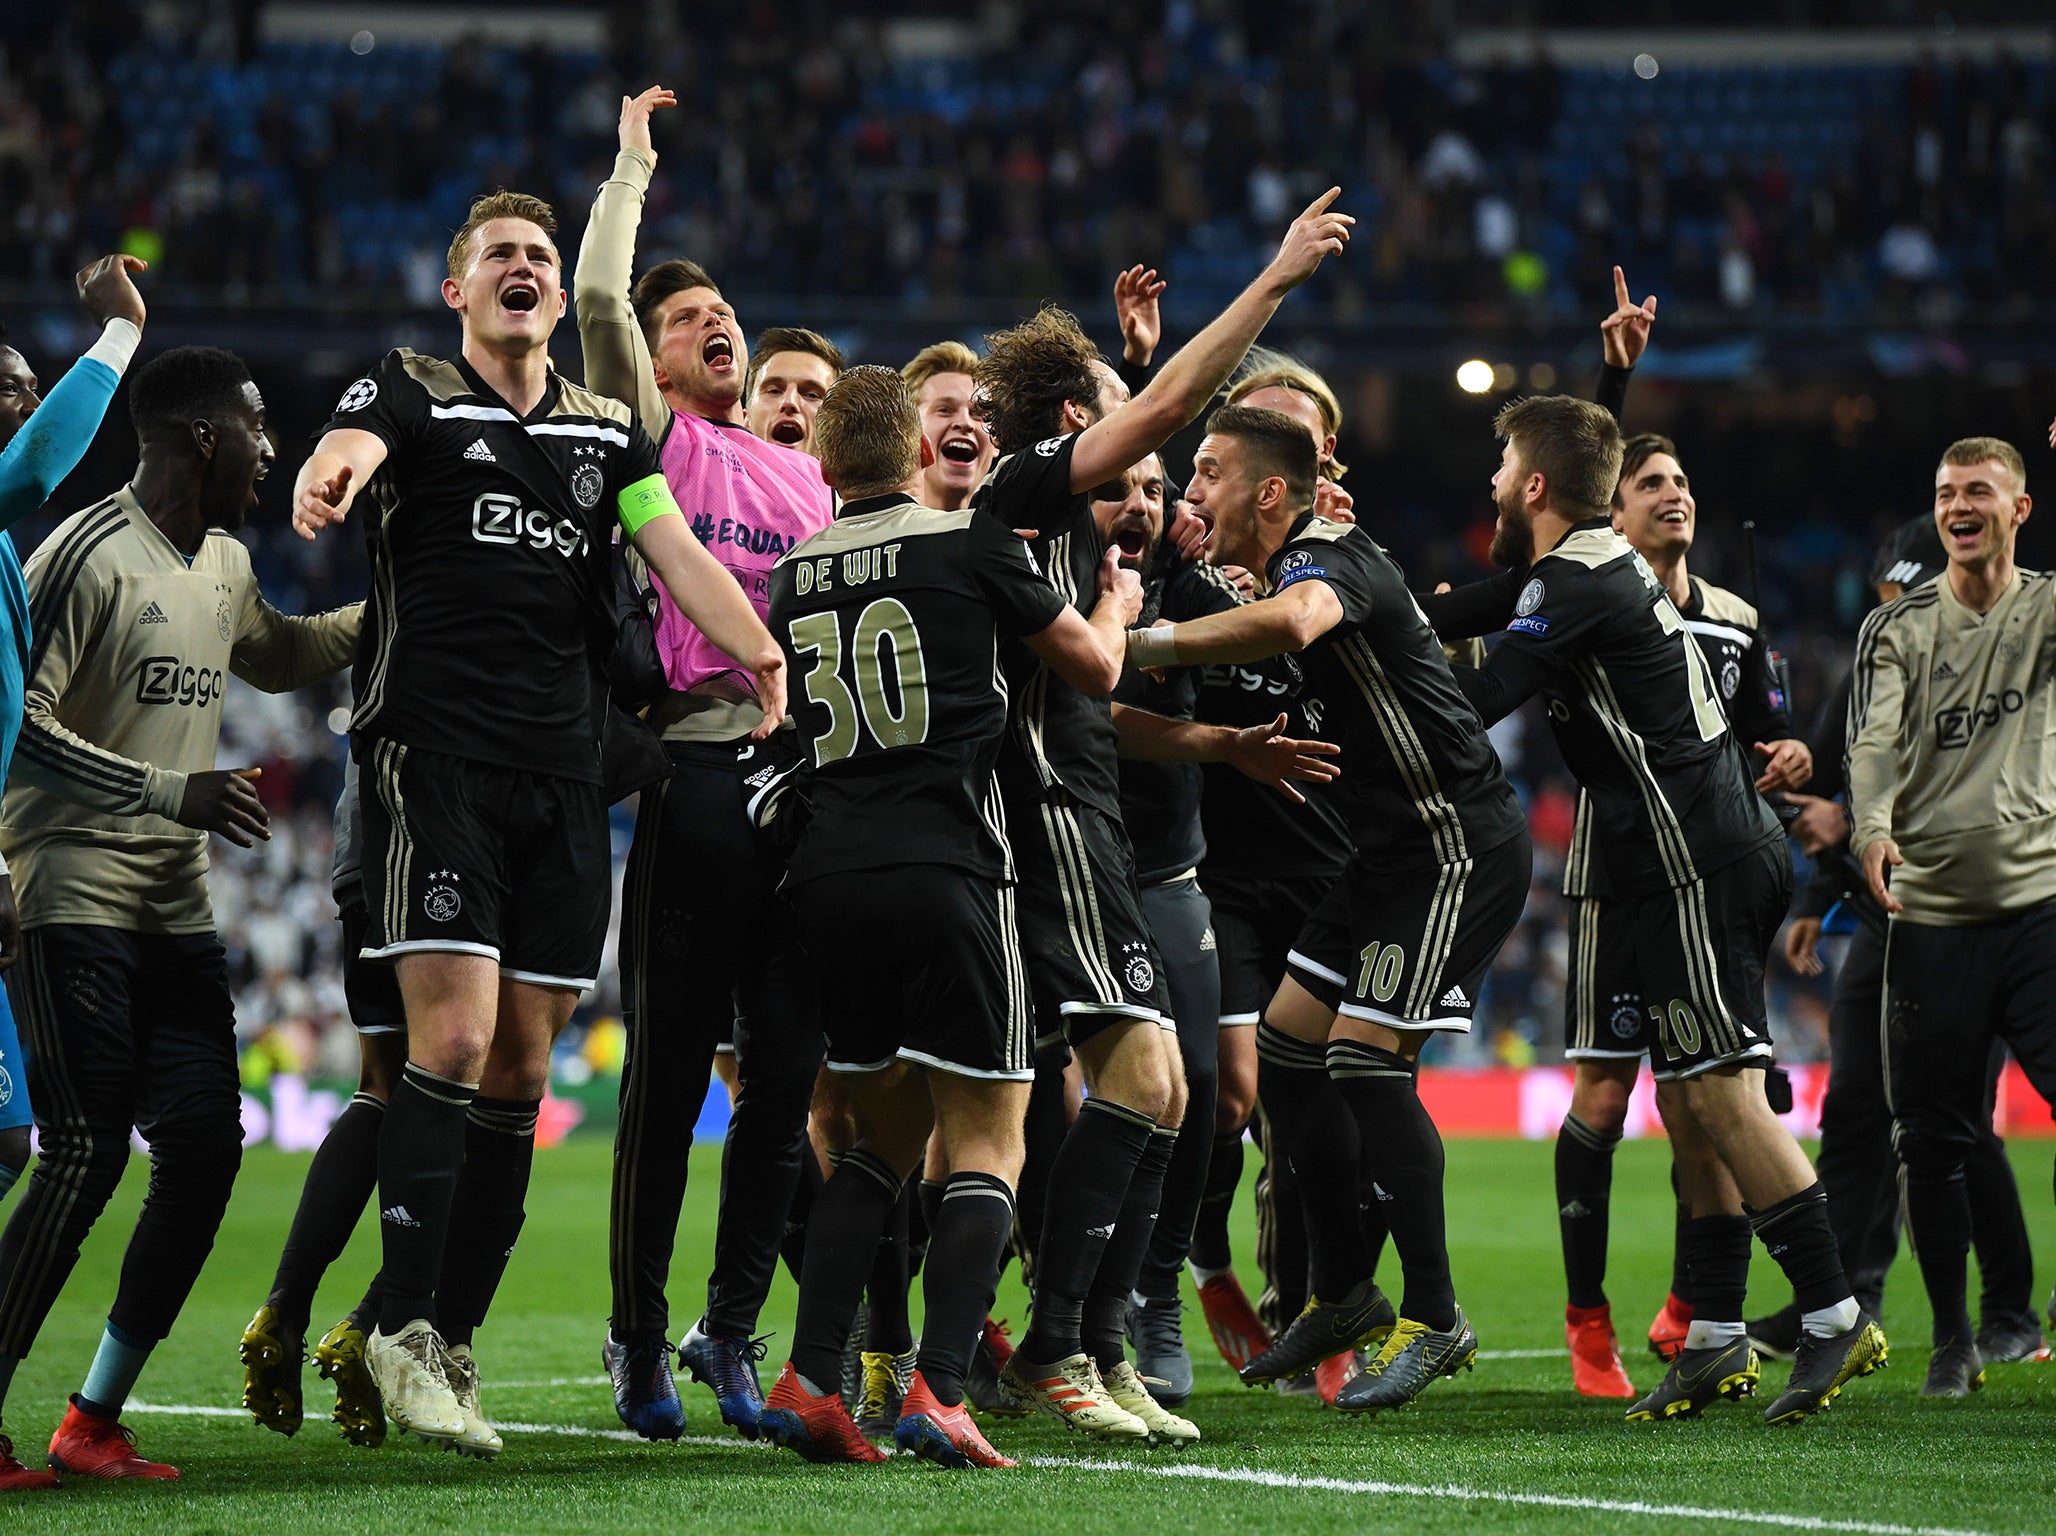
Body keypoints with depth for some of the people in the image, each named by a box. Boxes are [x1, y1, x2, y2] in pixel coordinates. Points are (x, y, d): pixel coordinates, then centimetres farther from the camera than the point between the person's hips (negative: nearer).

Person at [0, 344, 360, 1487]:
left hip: (177, 911, 9)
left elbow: (280, 657, 39)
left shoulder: (226, 566, 16)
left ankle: (95, 1423, 10)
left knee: (206, 1152, 1)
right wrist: (179, 791, -22)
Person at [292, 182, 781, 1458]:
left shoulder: (607, 428, 18)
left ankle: (455, 1338, 11)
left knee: (523, 1067, 4)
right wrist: (330, 478, -44)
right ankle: (402, 1324, -9)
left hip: (565, 778, 5)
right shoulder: (411, 395, 4)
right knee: (455, 1034, -16)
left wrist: (761, 655, -14)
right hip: (435, 761, -5)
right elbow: (352, 445, -18)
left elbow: (677, 551, 6)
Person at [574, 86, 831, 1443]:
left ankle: (732, 1331, 12)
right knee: (668, 1076, -2)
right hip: (696, 775, -4)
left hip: (806, 777, 5)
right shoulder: (655, 437, 7)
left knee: (787, 1077, 2)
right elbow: (600, 292, -7)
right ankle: (640, 1341, 6)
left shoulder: (808, 477, 23)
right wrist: (635, 163, 4)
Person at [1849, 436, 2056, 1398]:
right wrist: (1872, 829, -26)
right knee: (1932, 1140, 3)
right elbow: (1876, 740, -6)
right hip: (1931, 913, 1)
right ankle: (1952, 1342, 17)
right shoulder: (1898, 628, 8)